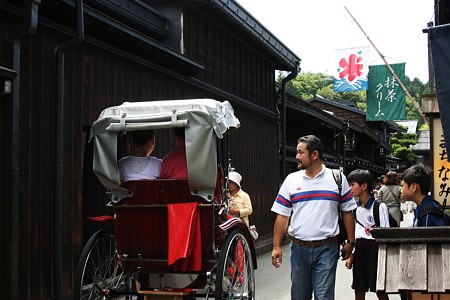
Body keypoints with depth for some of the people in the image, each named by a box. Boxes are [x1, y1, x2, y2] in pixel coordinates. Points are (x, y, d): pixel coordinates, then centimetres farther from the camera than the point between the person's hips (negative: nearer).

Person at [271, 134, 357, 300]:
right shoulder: (291, 179, 5)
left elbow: (347, 212, 6)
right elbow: (282, 215, 4)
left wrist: (350, 242, 2)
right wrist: (276, 246, 0)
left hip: (326, 249, -2)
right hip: (298, 248, 2)